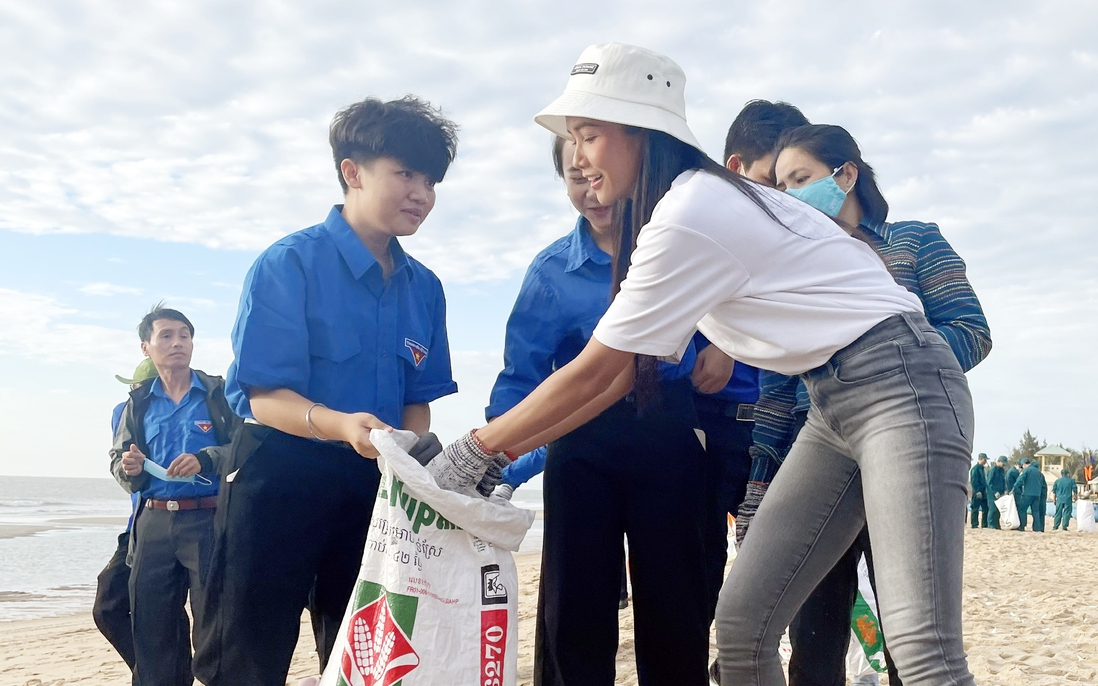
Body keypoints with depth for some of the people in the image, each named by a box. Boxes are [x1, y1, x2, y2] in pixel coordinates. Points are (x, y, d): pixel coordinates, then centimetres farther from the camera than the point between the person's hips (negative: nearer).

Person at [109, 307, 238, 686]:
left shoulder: (219, 393, 1)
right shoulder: (139, 402, 14)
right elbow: (118, 460, 17)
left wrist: (206, 460, -21)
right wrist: (129, 468, -5)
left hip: (208, 521, -4)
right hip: (153, 524, 4)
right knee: (149, 626, 8)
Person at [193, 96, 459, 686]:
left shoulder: (424, 288, 6)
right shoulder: (289, 263, -11)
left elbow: (417, 400, 10)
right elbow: (265, 396, -15)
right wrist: (339, 424, -34)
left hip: (372, 484, 5)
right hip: (280, 476, -5)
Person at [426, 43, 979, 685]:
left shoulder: (689, 217, -17)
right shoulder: (700, 203, 13)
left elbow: (594, 372, -13)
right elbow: (625, 374, 13)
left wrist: (476, 449, -3)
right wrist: (510, 453, 11)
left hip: (896, 380, -9)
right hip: (834, 402, 10)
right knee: (741, 626, 3)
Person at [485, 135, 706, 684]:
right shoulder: (552, 270, 2)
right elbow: (521, 376, -1)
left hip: (670, 436, 0)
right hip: (585, 446, 0)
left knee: (676, 600, 8)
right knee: (577, 602, 5)